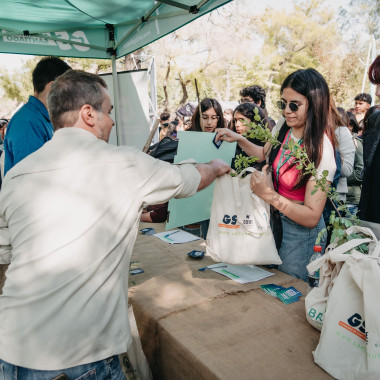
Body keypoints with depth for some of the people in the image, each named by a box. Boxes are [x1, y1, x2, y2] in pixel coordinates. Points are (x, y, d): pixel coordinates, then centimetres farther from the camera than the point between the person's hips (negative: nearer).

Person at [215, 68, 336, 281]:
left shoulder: (321, 150, -26)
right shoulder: (282, 129, -7)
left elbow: (312, 217, -26)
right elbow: (265, 154, 17)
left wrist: (271, 196, -35)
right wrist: (238, 139, 5)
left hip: (301, 231, -6)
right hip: (274, 220, 6)